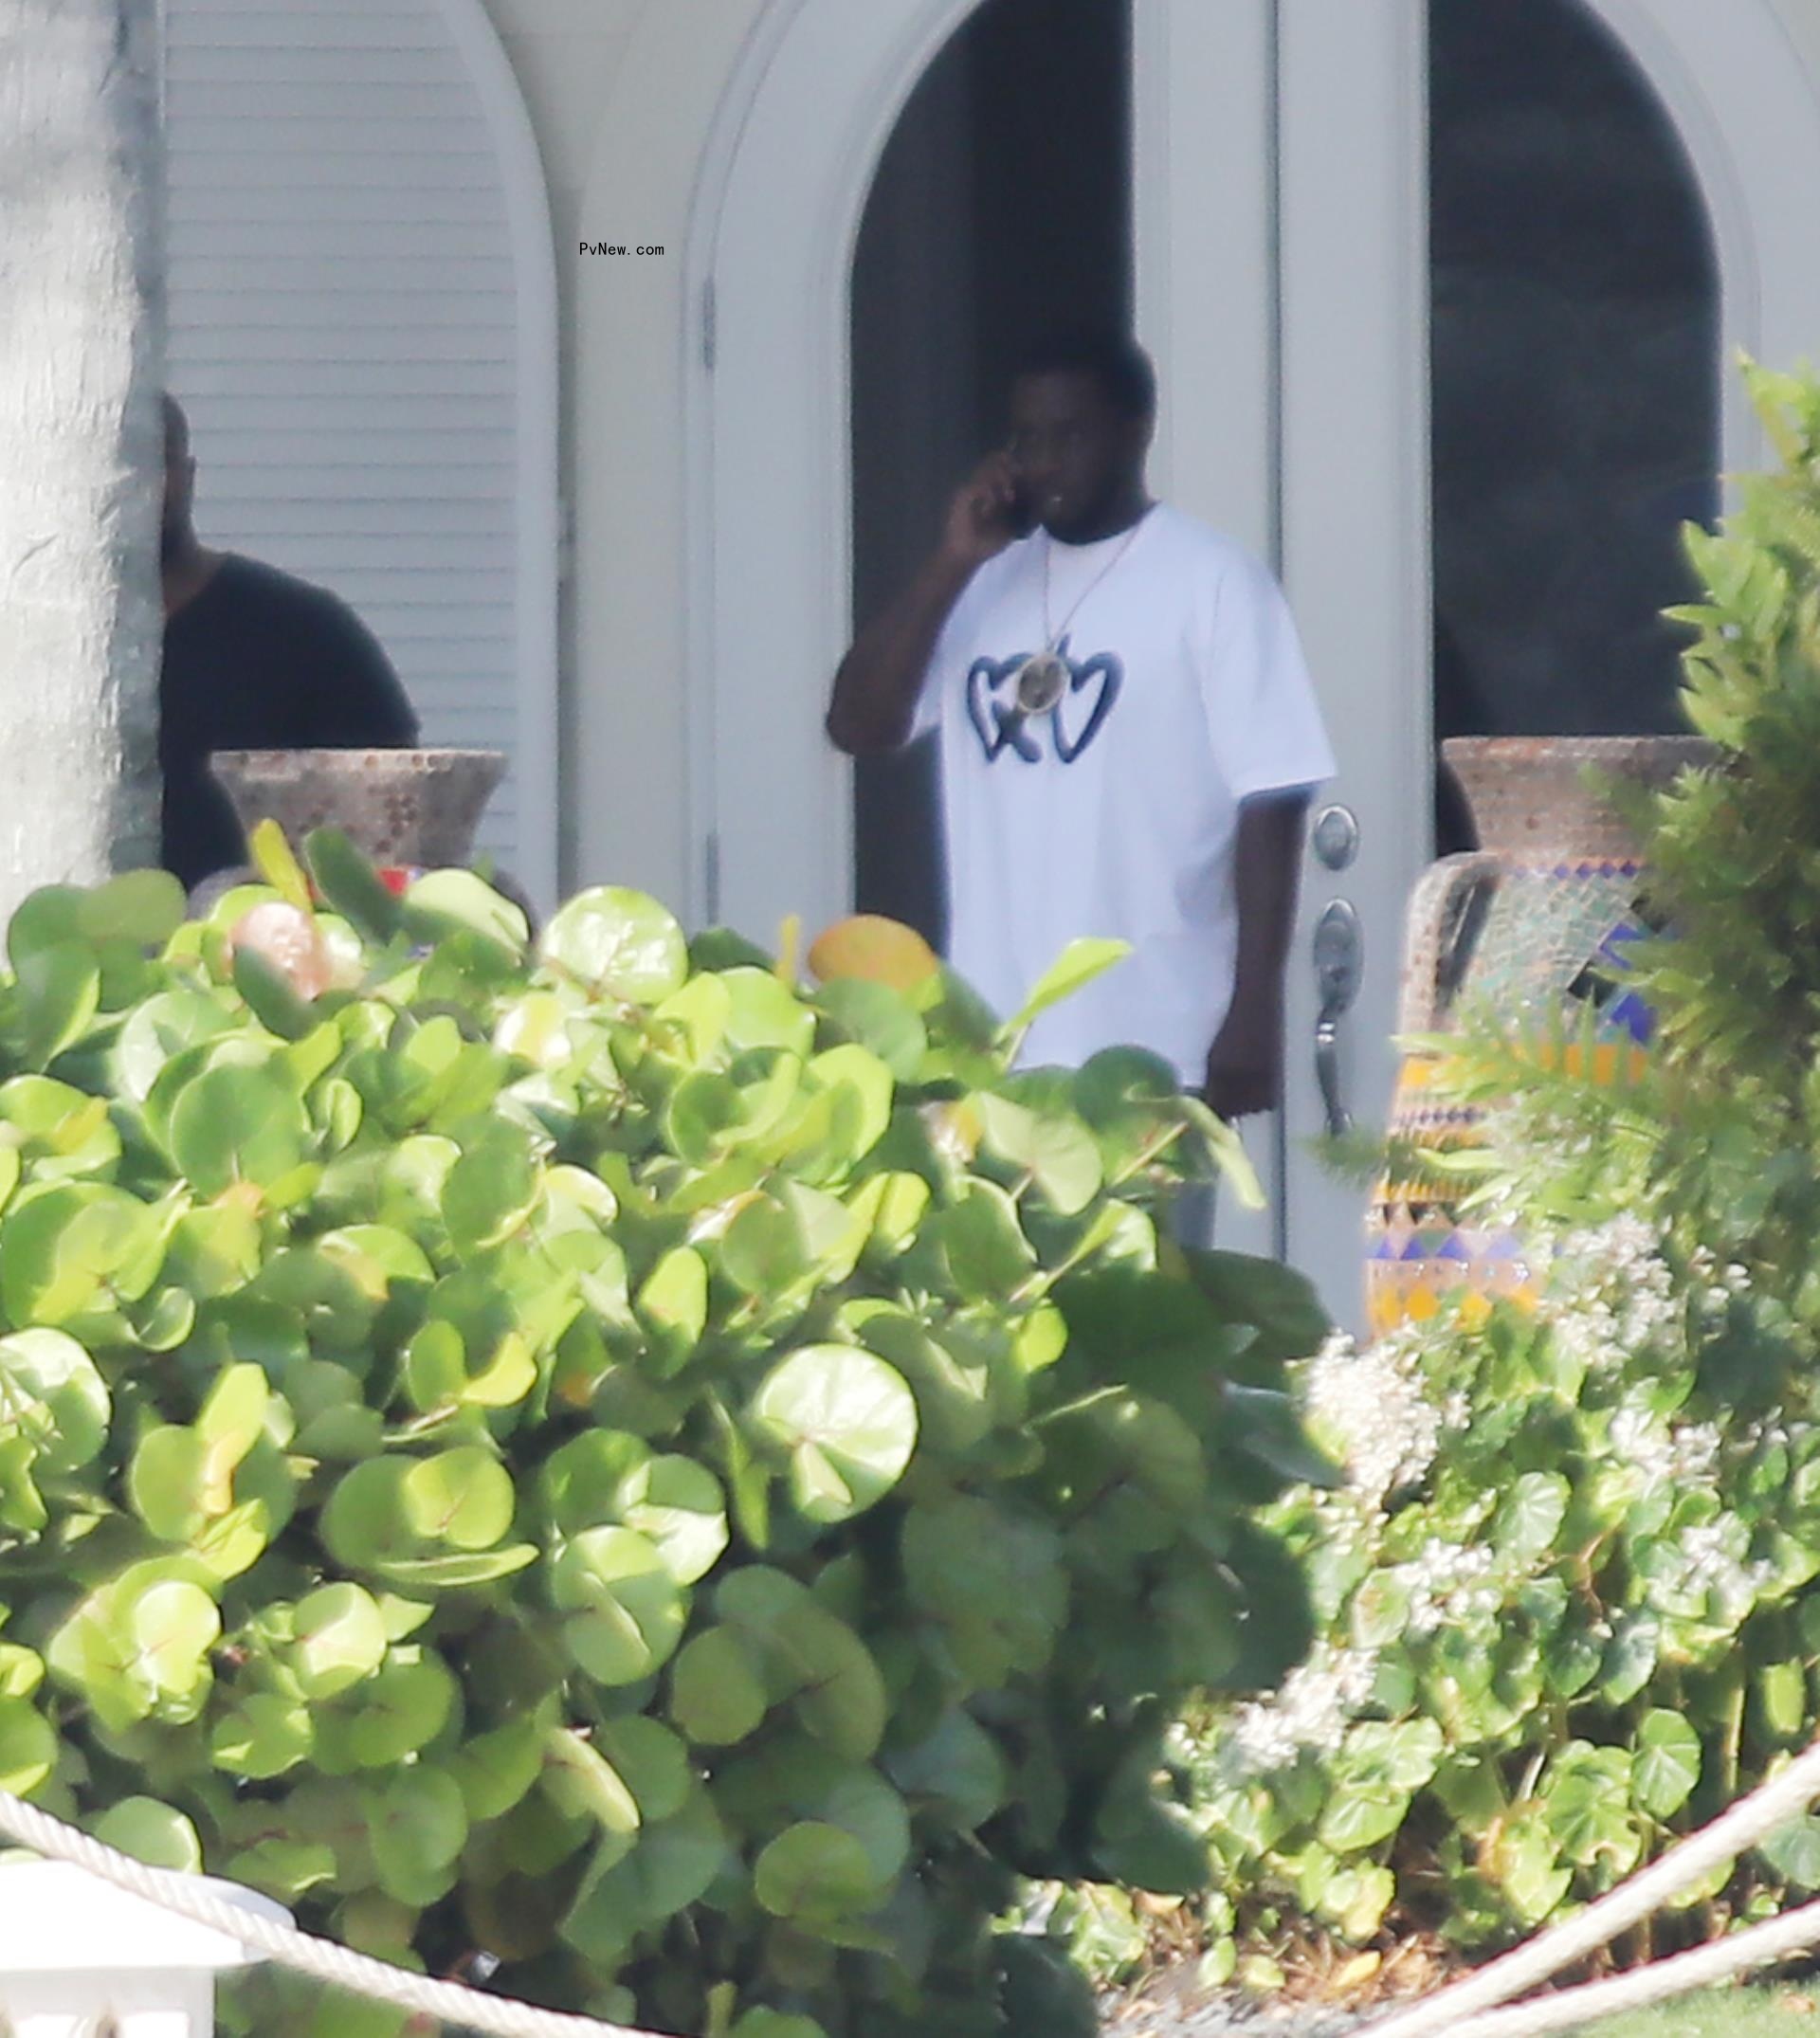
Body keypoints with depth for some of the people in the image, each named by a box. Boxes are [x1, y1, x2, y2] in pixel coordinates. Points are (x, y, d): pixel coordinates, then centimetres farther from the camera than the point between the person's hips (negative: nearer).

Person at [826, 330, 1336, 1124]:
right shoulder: (986, 586, 13)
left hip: (1150, 1052, -6)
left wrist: (1254, 1011, -14)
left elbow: (1270, 799, -8)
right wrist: (950, 565, -3)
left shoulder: (1211, 582, -5)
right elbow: (859, 723, 6)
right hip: (995, 1050, 6)